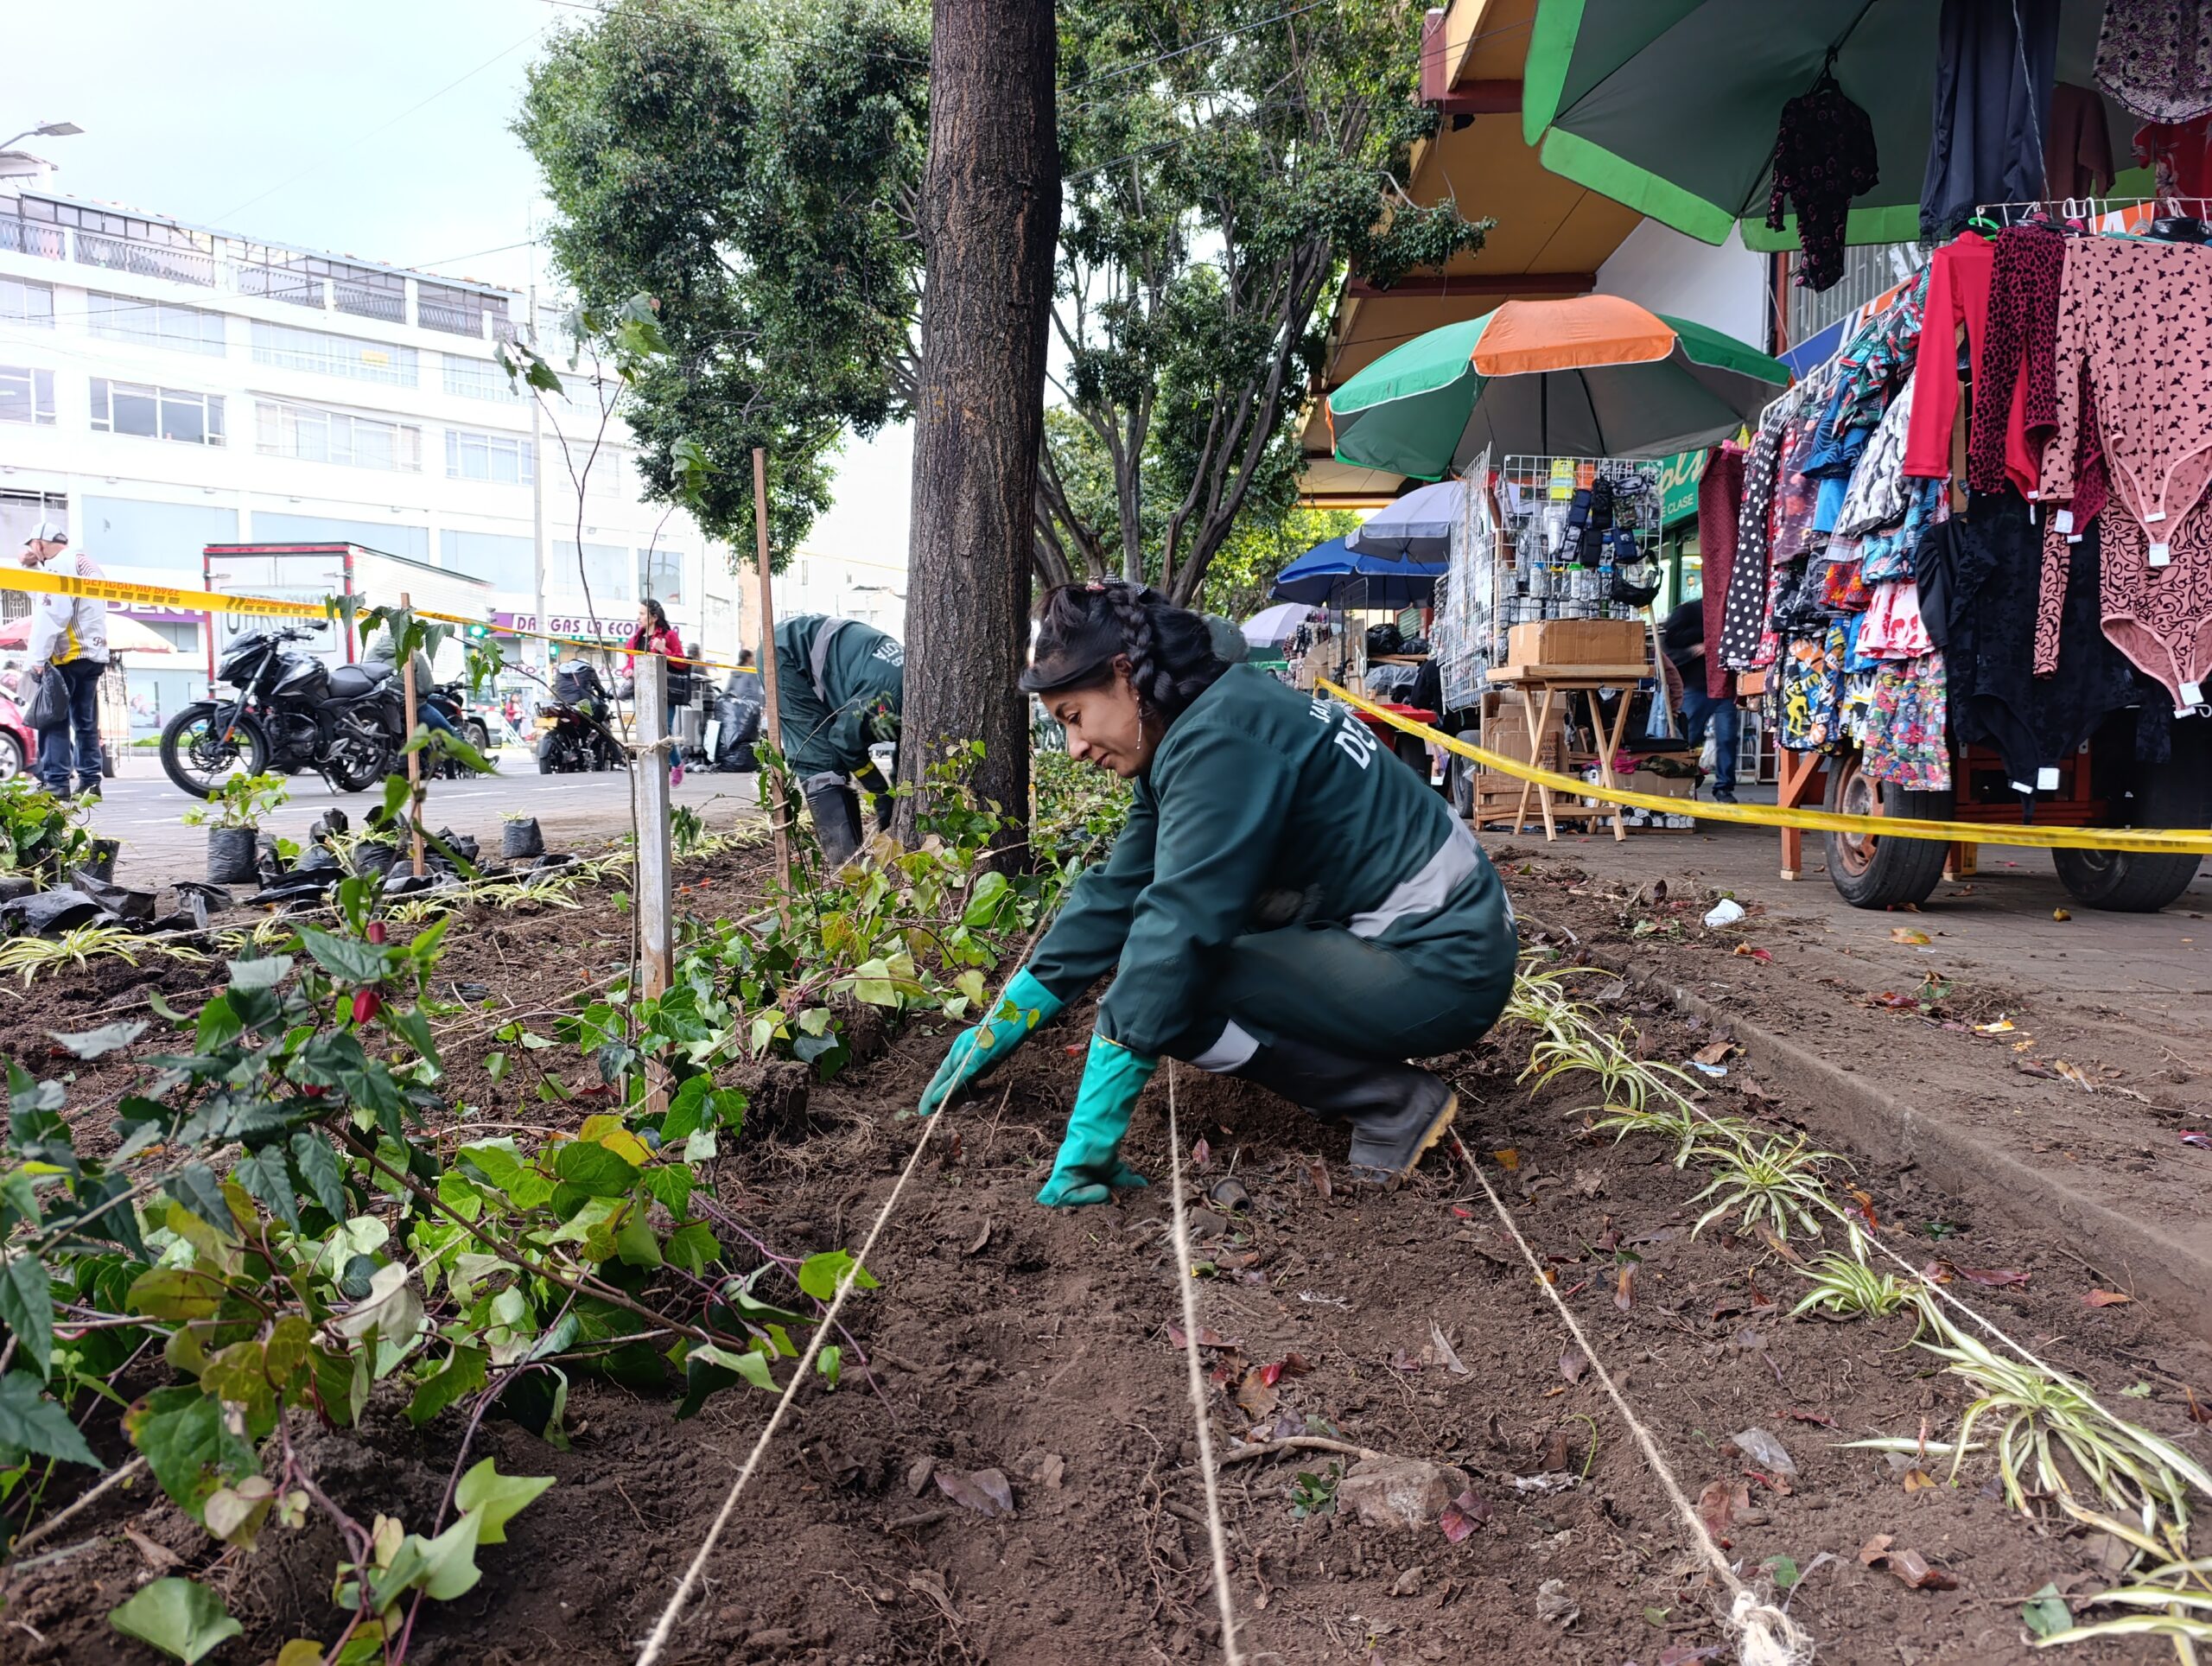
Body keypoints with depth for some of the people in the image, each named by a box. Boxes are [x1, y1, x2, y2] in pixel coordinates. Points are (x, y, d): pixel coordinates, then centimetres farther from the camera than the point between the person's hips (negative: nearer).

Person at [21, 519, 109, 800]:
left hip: (68, 657, -9)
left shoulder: (59, 565, -8)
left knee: (54, 720, -8)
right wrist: (32, 568, 19)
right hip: (94, 654, 9)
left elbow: (50, 616, -17)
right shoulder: (87, 564, 20)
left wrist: (37, 658, -18)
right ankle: (89, 781, 8)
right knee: (86, 722, 9)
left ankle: (55, 781, -12)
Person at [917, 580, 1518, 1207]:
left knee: (1160, 990, -18)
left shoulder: (1219, 741, -21)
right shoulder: (1186, 738, 8)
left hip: (1442, 965, -10)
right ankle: (1362, 1068, 12)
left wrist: (1090, 1138, -25)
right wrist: (998, 1029, 11)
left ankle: (1394, 1102, -6)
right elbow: (1113, 898, 10)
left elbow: (1176, 927, -27)